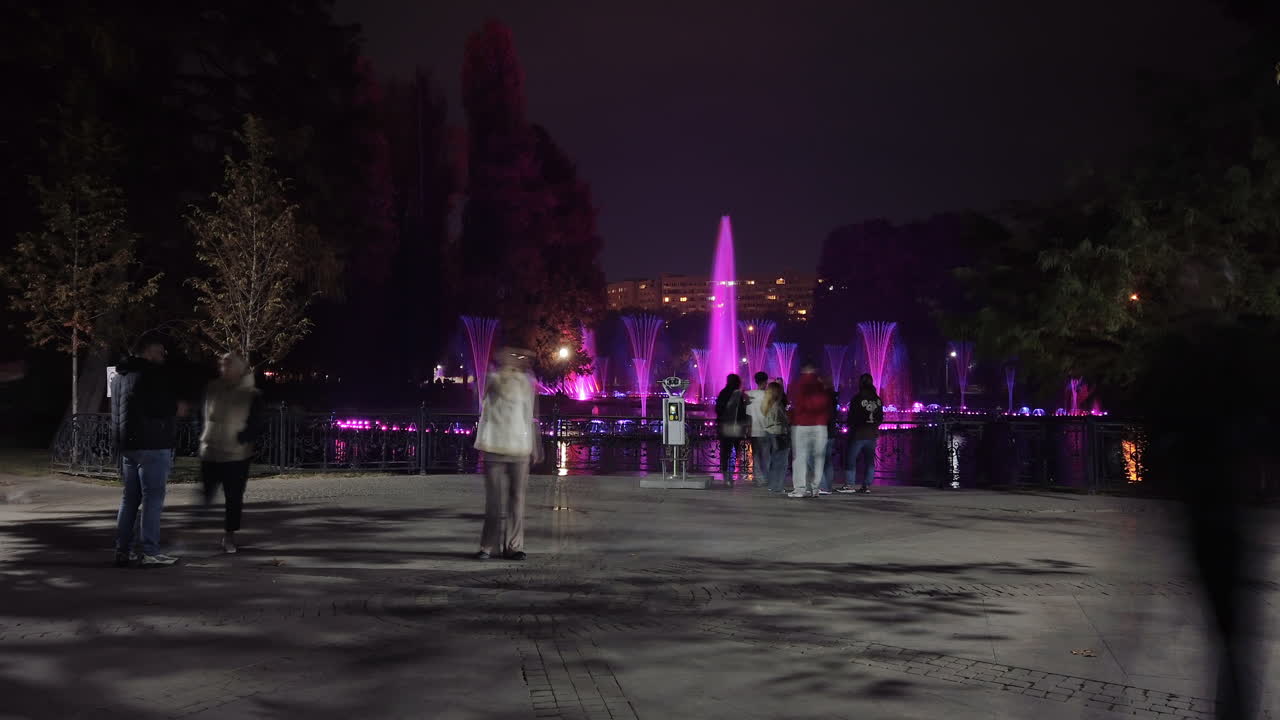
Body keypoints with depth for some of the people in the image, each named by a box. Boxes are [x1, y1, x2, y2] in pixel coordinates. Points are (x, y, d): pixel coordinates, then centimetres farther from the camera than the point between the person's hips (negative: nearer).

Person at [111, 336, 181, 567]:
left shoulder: (119, 377, 16)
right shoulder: (154, 375, -13)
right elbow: (170, 408, -10)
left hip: (127, 446, 9)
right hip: (152, 446, -9)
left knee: (130, 498, 14)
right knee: (153, 499, -5)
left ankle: (123, 550, 15)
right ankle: (150, 553, -5)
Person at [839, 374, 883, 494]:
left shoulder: (857, 398, -12)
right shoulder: (878, 400, 4)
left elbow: (851, 417, -7)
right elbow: (881, 417, 10)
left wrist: (851, 427, 12)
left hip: (858, 434, -5)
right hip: (872, 434, 5)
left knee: (850, 459, 0)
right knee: (869, 461, 9)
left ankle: (849, 485, -5)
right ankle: (867, 485, 7)